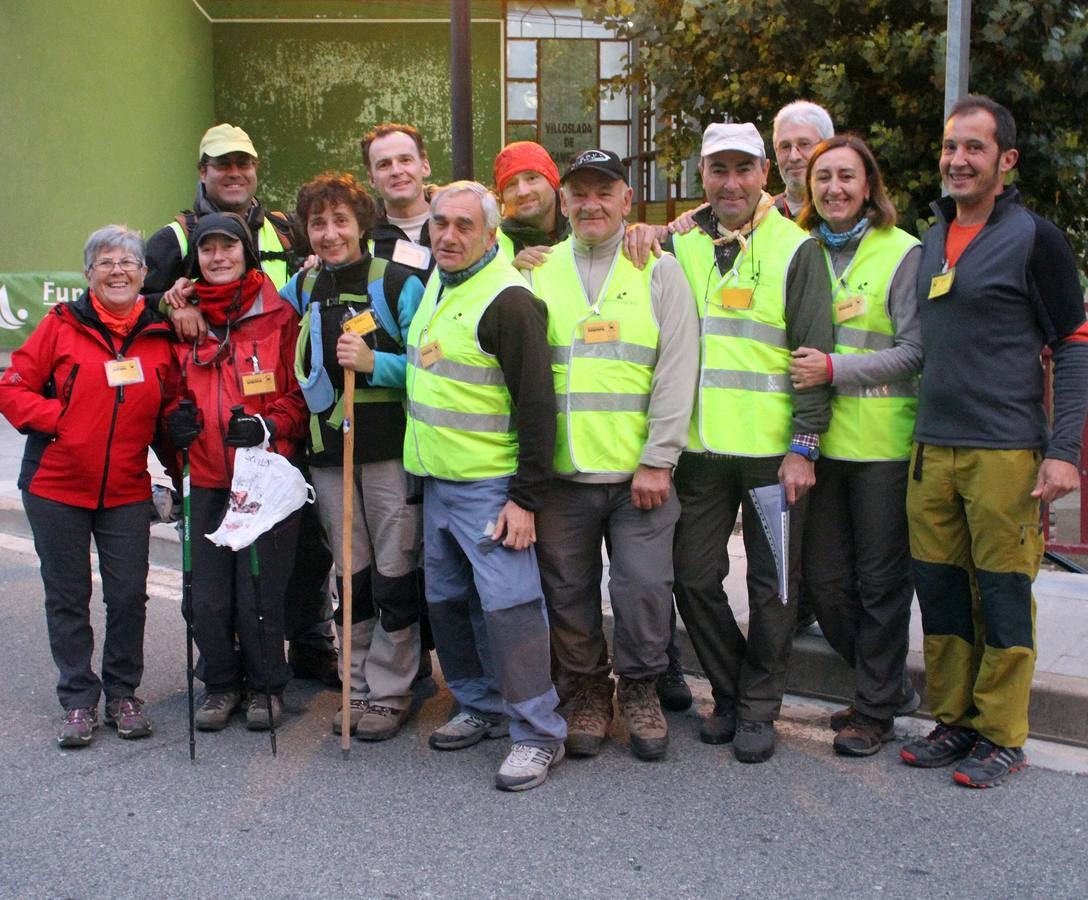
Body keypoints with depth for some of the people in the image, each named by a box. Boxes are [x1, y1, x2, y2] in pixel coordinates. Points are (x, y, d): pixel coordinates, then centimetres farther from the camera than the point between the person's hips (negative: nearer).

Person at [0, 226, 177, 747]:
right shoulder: (62, 326, -4)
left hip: (127, 492, 2)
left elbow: (169, 405, 14)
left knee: (129, 595, 4)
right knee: (67, 596, 7)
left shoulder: (161, 336, 3)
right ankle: (78, 700, 19)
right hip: (56, 488, -1)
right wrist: (58, 422, -14)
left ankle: (122, 693, 22)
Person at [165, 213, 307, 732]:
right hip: (206, 479, 3)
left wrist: (269, 423, -15)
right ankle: (220, 683, 26)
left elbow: (302, 390, 1)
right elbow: (174, 386, 21)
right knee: (207, 594, 5)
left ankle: (265, 685, 21)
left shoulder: (278, 315, 0)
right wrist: (175, 416, 1)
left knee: (259, 589, 0)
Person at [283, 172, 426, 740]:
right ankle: (358, 687, 23)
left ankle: (389, 693, 14)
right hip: (328, 453, 5)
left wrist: (374, 363, -21)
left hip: (390, 451, -5)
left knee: (394, 575, 1)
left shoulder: (398, 283, -5)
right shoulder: (302, 289, 11)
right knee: (350, 577, 12)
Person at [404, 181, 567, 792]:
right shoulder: (436, 283, 10)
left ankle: (538, 733, 1)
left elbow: (537, 404, -19)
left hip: (489, 484, -9)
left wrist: (527, 497, -20)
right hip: (437, 479, 9)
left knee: (508, 602, -8)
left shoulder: (509, 299, -17)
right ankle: (483, 707, 29)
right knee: (450, 599, 14)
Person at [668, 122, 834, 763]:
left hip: (774, 447, -3)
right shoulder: (680, 246, 8)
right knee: (695, 578, 8)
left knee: (772, 584, 5)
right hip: (700, 446, 3)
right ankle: (730, 693, 27)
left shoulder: (796, 248, -1)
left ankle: (759, 708, 21)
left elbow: (815, 353, -5)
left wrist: (804, 445, -11)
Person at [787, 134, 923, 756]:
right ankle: (891, 686, 29)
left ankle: (876, 710, 19)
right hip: (820, 443, 5)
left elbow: (915, 351, -10)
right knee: (822, 578, 8)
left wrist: (835, 369, -18)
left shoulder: (903, 253, -4)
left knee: (881, 581, 4)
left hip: (883, 445, -5)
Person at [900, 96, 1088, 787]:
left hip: (1005, 450, -6)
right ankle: (954, 721, 22)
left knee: (1003, 592, 1)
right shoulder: (931, 239, 14)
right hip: (932, 447, 6)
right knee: (939, 587, 9)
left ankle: (1002, 737, 12)